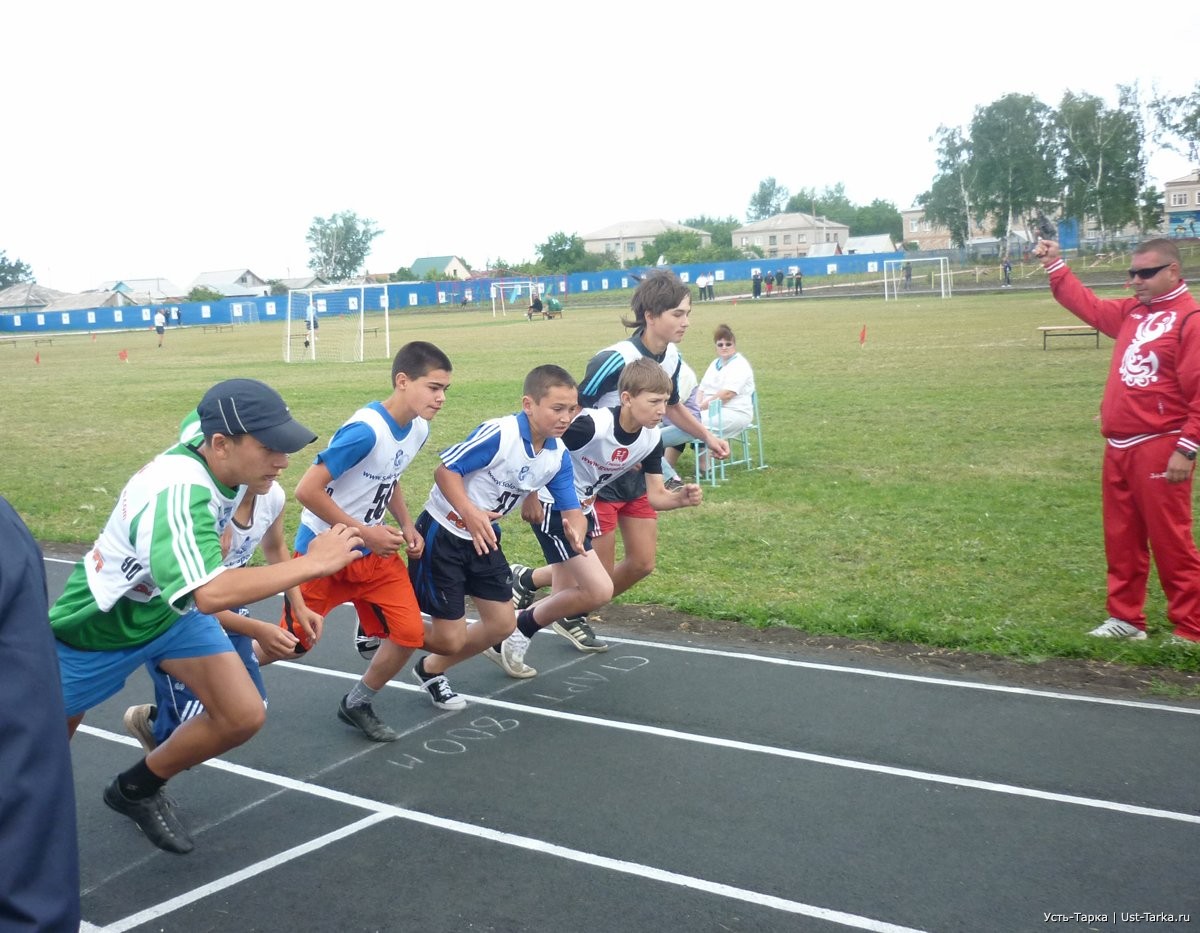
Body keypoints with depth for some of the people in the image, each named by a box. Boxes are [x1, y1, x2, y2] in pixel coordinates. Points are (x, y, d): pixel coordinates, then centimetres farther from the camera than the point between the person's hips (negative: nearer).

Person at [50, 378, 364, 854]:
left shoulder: (213, 463, -15)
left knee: (244, 716, -6)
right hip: (97, 625, -6)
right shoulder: (177, 491, -40)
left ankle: (137, 789, 19)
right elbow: (210, 594, -52)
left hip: (170, 608, 7)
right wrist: (313, 562, -46)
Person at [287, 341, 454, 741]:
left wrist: (406, 525, 1)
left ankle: (358, 704, 18)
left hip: (375, 552, 7)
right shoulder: (365, 430, -28)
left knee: (410, 633, -6)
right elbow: (307, 490, -27)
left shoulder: (419, 429, -1)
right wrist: (365, 532, -22)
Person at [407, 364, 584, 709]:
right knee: (452, 638, -4)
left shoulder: (559, 456, -5)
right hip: (442, 534, -7)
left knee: (502, 624, 10)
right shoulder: (498, 434, -26)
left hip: (484, 538, 7)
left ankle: (431, 670, 33)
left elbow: (571, 510, -4)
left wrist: (575, 532, -28)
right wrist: (471, 513, -37)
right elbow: (445, 470, -23)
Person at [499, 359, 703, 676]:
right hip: (552, 507, -8)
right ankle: (515, 634, 1)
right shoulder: (591, 425, -30)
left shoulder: (651, 439, -8)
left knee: (568, 596, 14)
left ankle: (525, 579, 44)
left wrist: (681, 498, -25)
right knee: (599, 590, -16)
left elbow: (656, 495, -4)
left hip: (582, 508, 8)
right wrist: (531, 495, -17)